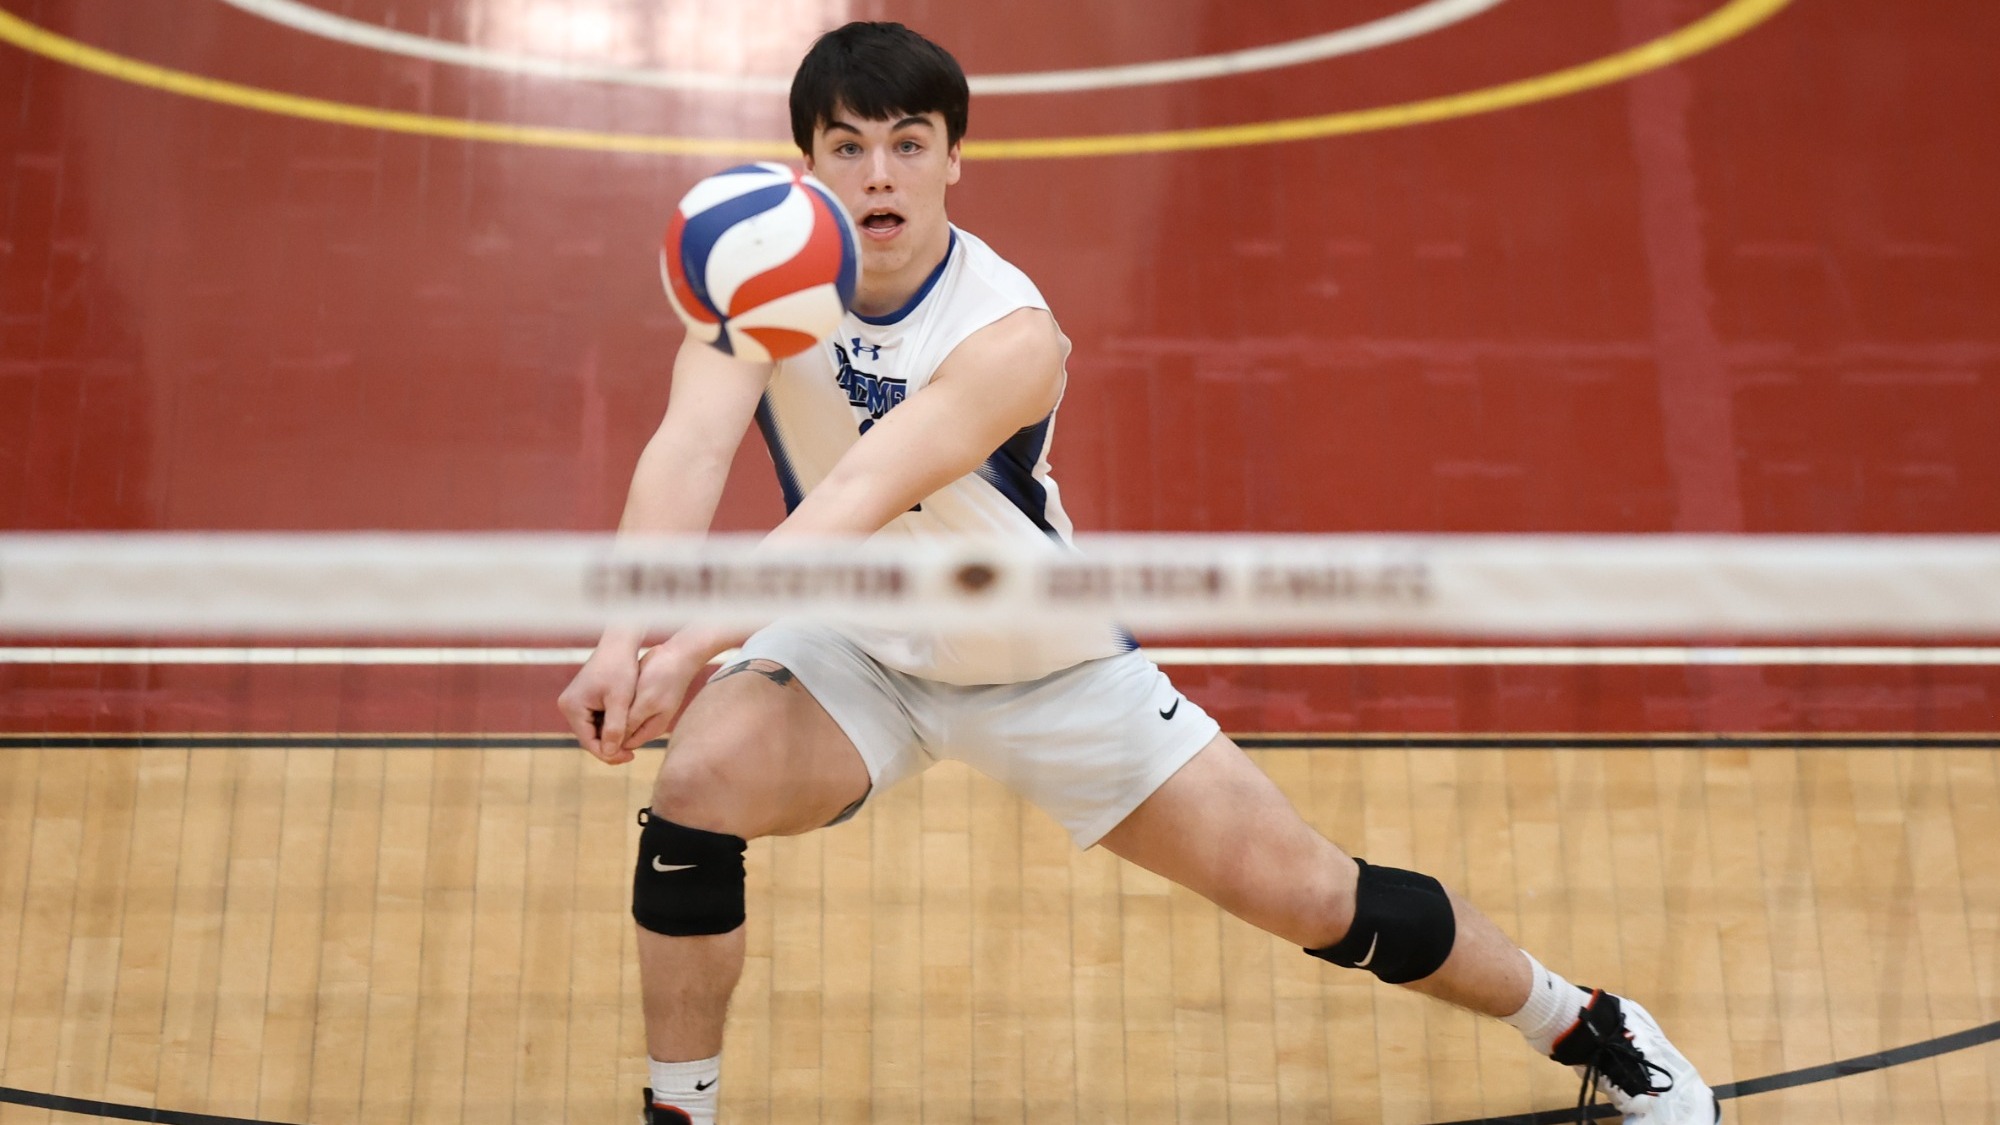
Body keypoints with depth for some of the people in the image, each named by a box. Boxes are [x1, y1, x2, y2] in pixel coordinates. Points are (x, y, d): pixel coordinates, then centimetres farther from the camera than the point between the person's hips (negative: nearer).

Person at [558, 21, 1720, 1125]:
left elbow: (860, 499, -44)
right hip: (855, 649, 3)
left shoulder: (1011, 335, -30)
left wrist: (694, 643, -56)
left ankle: (1586, 1025, 23)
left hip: (1048, 670, -2)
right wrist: (627, 634, -51)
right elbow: (690, 448, -34)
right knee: (695, 788, -25)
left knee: (1306, 891, -2)